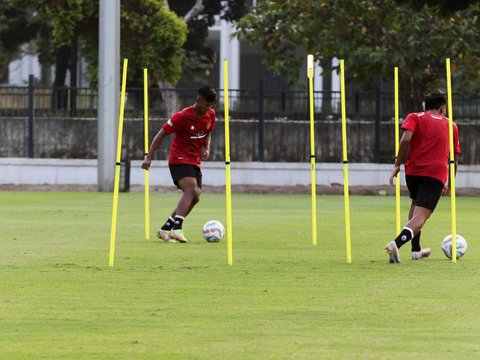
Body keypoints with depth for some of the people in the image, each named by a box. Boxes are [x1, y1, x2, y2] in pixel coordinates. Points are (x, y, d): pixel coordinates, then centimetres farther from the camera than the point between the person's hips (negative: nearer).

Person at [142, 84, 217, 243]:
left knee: (195, 198, 4)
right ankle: (177, 228, -39)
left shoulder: (210, 115, 3)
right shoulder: (182, 116, -17)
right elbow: (162, 134, -11)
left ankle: (165, 229, 13)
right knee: (192, 190, -28)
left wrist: (206, 148, 1)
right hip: (179, 159, -8)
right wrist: (149, 157, -14)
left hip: (195, 161, 8)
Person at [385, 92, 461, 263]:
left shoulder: (415, 117, 11)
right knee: (421, 216, -10)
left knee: (416, 204, 29)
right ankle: (397, 243, -35)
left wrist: (398, 165, -5)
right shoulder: (451, 126, 18)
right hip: (436, 174, -2)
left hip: (412, 170, 2)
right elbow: (454, 159, 23)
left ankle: (416, 249, 29)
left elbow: (406, 139, -9)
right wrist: (449, 184, 35)